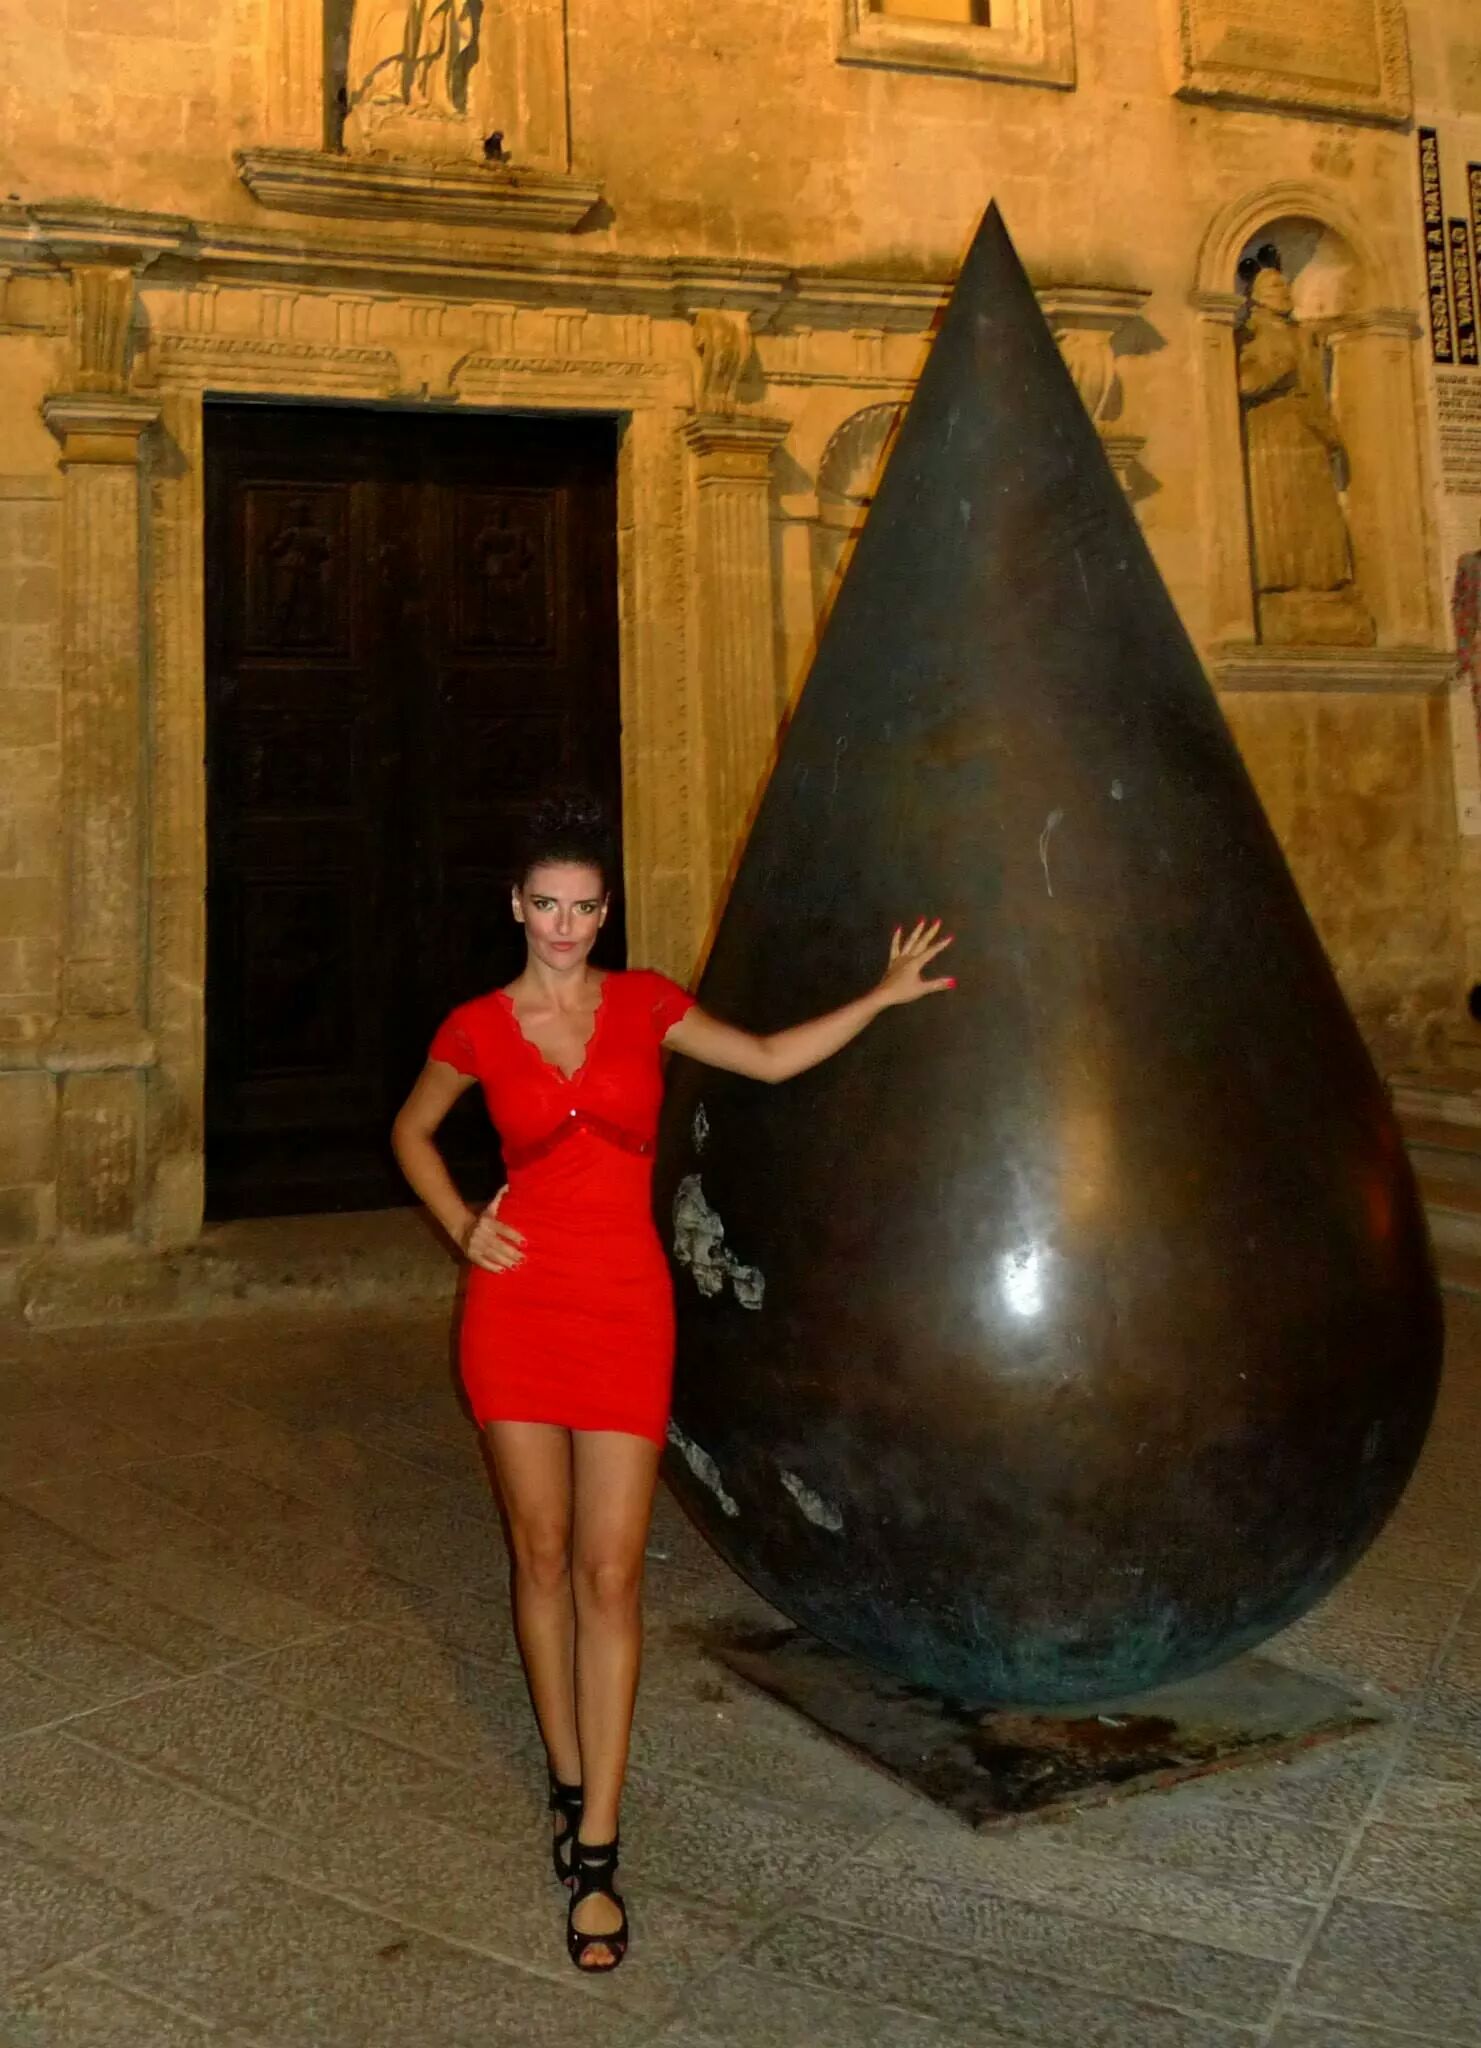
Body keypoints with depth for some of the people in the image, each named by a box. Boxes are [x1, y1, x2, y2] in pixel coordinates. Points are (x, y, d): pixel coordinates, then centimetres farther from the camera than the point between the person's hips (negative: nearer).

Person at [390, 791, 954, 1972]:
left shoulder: (644, 1003, 4)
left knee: (611, 1572, -2)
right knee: (542, 1557, 9)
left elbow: (770, 1060, 15)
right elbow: (412, 1132, 18)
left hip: (625, 1306, 0)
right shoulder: (478, 1028, 1)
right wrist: (463, 1229, 4)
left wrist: (884, 996, 12)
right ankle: (570, 1785, 28)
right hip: (519, 1303, 0)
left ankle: (596, 1853, 5)